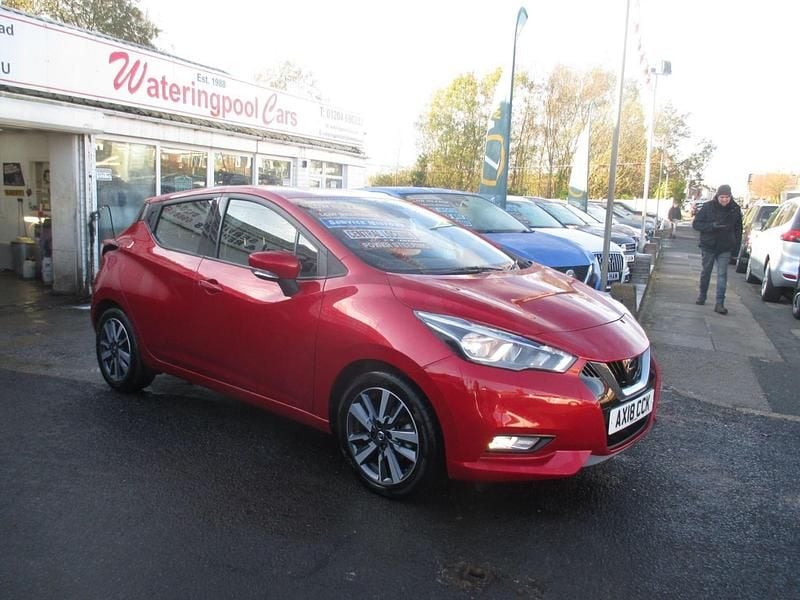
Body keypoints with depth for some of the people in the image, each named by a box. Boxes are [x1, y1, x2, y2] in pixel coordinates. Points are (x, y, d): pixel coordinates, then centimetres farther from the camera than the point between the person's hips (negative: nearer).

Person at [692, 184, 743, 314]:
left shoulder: (735, 209, -1)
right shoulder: (708, 207, -8)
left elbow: (738, 229, 9)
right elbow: (696, 224, -8)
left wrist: (737, 245, 4)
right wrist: (713, 225, -23)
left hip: (725, 248, 0)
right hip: (708, 246, 0)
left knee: (722, 274, -6)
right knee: (706, 272, 13)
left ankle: (720, 303, -9)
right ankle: (702, 295, 33)